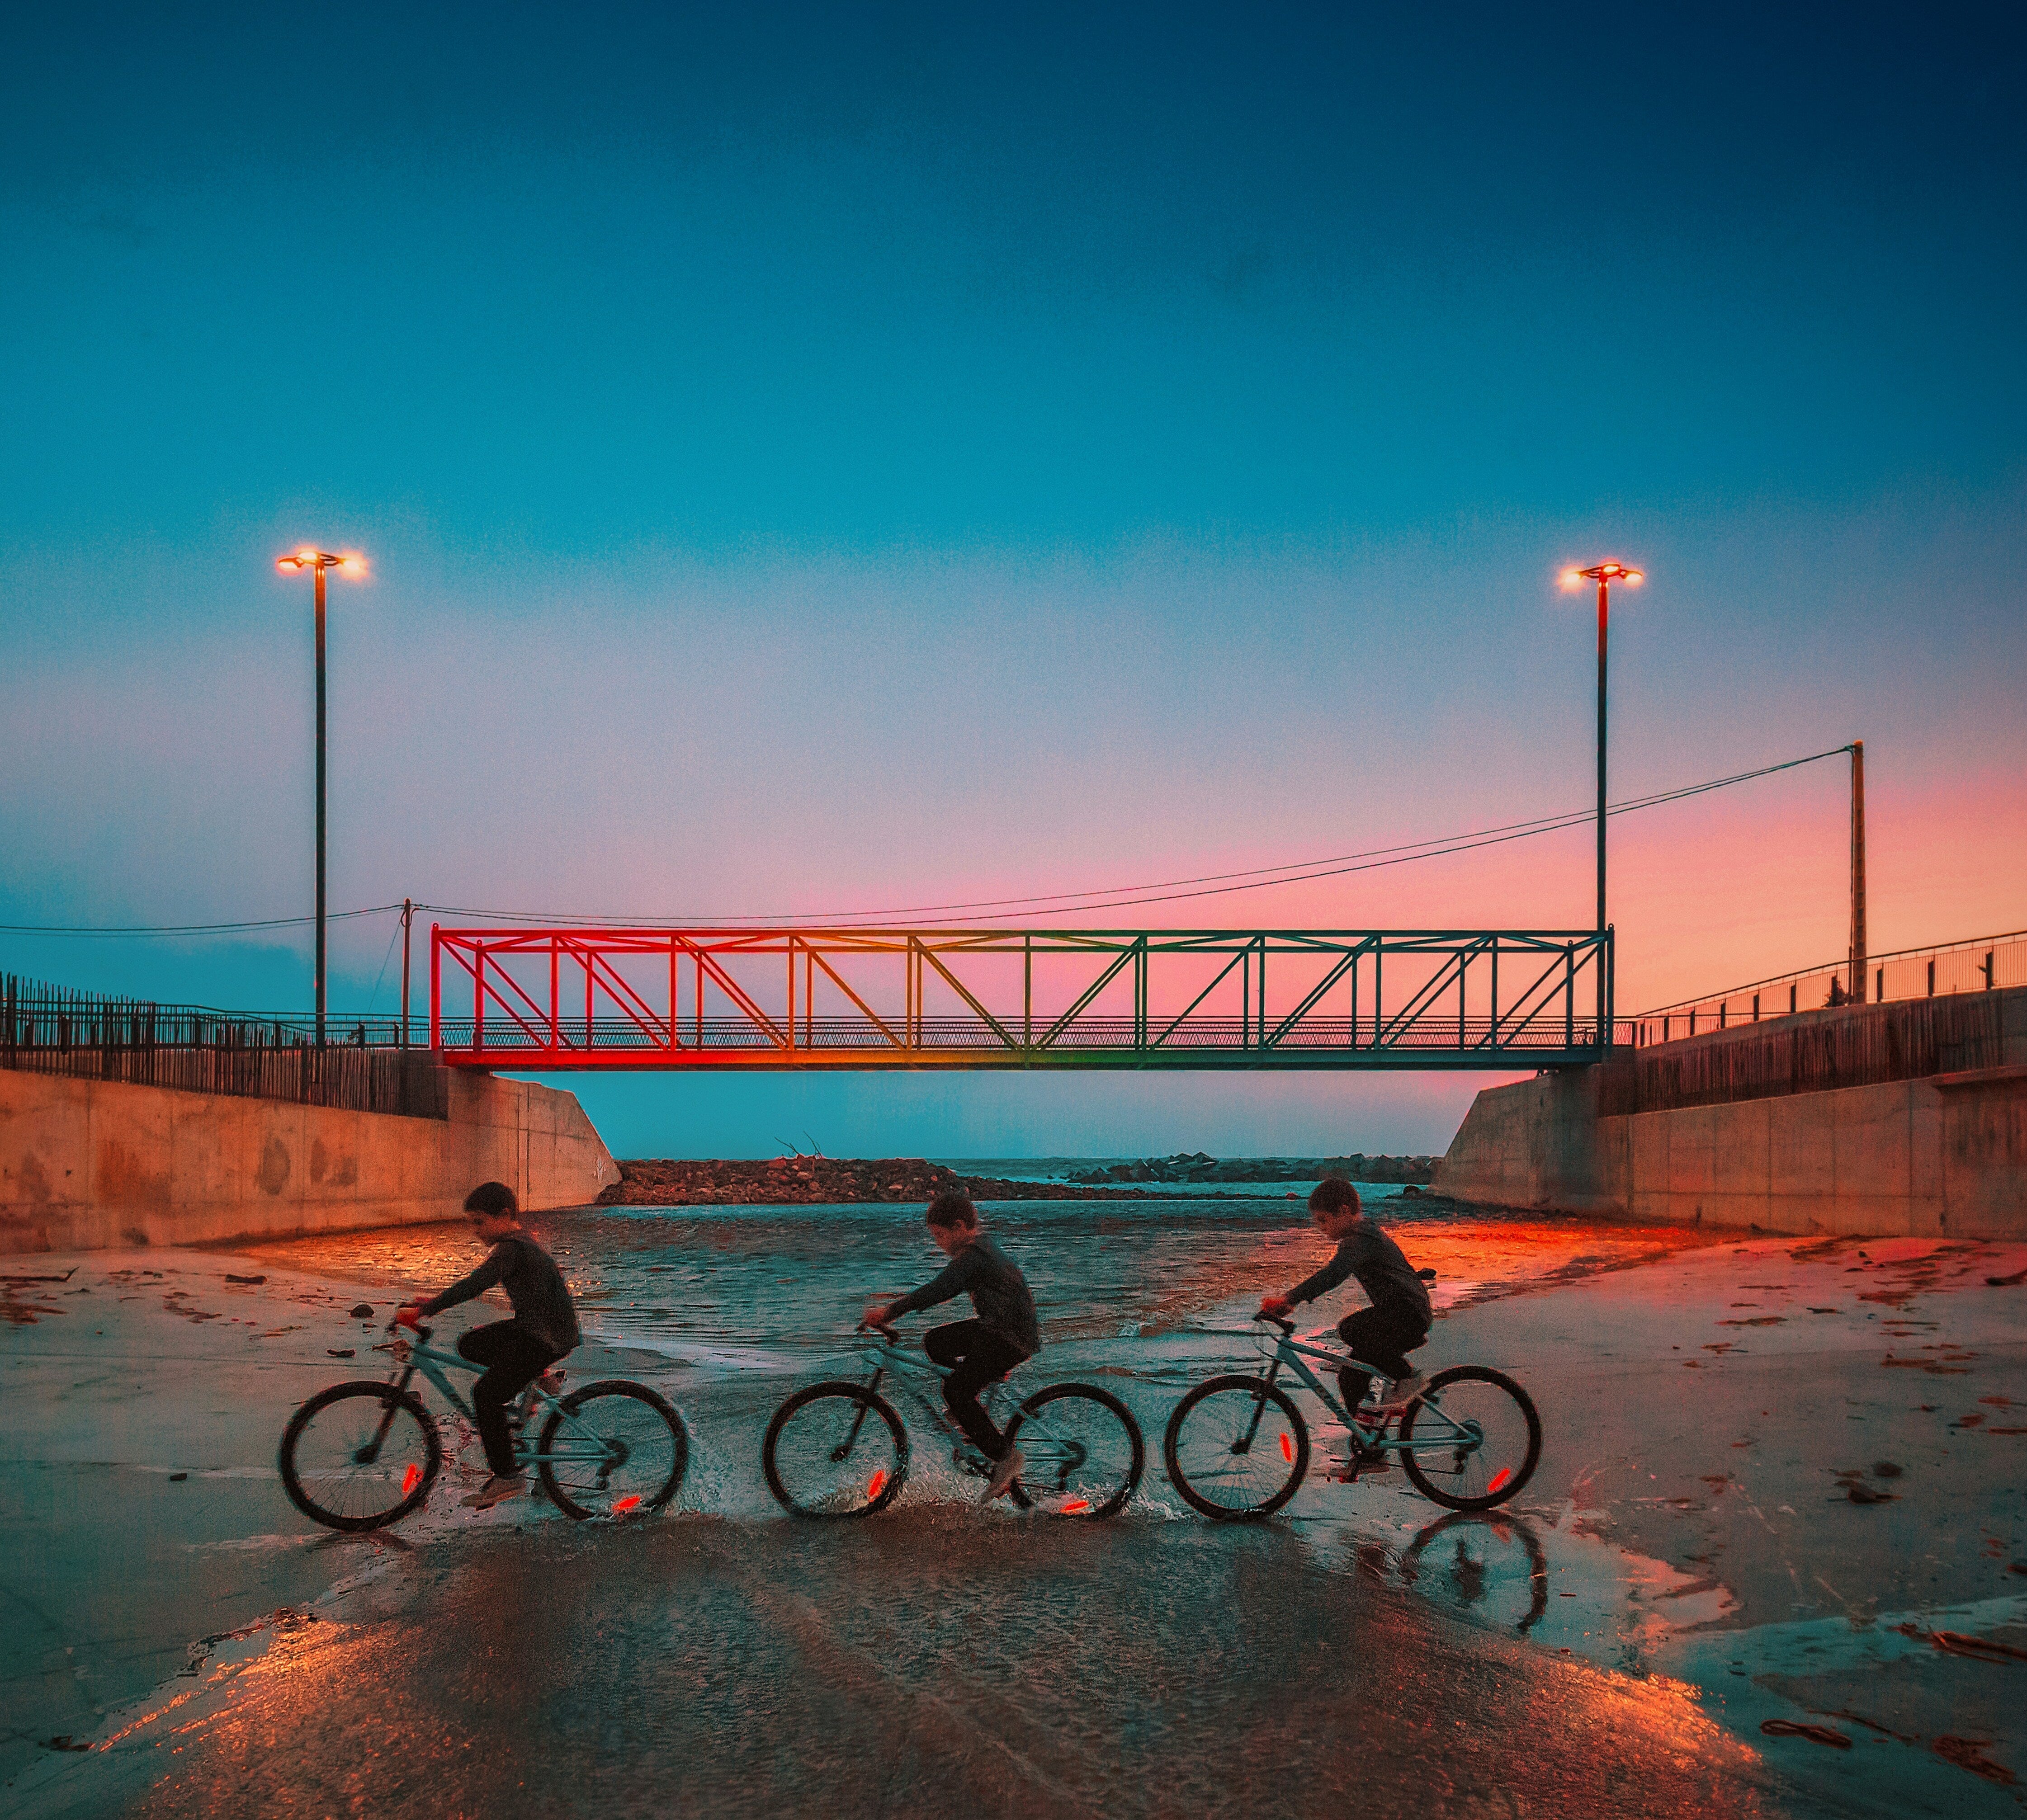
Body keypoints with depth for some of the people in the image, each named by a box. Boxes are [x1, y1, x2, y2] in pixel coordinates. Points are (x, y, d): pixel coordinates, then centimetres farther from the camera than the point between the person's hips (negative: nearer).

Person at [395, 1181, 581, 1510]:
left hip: (548, 1338, -10)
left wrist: (422, 1312, -33)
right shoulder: (517, 1242, 11)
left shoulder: (513, 1249, -20)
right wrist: (435, 1302, 13)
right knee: (471, 1345, 15)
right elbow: (479, 1285, 20)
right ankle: (535, 1379, 20)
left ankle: (506, 1476, -4)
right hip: (531, 1326, 10)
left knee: (487, 1393, -11)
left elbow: (476, 1285, -31)